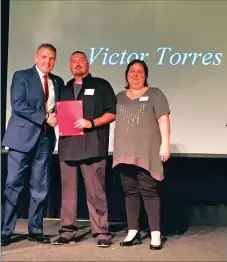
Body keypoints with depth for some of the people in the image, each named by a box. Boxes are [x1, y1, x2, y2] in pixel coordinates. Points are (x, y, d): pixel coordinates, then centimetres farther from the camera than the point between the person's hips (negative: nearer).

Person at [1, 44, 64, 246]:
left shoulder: (58, 82, 14)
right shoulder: (21, 76, 0)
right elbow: (18, 105, -12)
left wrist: (56, 116, -5)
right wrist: (45, 117, -17)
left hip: (46, 137, 5)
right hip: (24, 136, -5)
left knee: (41, 186, 6)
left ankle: (35, 230, 15)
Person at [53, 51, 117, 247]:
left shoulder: (101, 85, 6)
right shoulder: (65, 89, 21)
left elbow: (113, 112, -1)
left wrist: (91, 123, -14)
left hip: (92, 146, -5)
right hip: (67, 145, 5)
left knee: (96, 192, -4)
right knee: (68, 191, 6)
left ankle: (101, 233, 1)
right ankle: (67, 231, 12)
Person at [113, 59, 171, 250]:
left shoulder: (154, 94, 6)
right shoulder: (120, 97, 18)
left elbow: (163, 119, -2)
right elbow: (112, 119, 18)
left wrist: (165, 143, -13)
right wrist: (117, 148, 10)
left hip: (146, 152, -4)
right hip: (125, 152, 4)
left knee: (148, 191, -9)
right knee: (130, 192, 4)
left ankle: (156, 234, -5)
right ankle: (133, 232, 10)